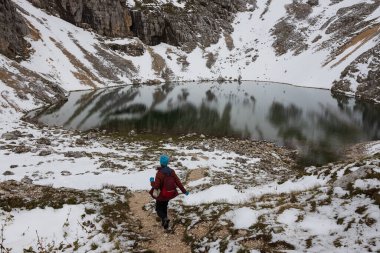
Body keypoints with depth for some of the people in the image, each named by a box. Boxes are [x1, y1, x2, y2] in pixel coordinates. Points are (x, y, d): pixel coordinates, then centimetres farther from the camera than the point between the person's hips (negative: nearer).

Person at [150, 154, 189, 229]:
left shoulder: (159, 173, -23)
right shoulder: (172, 171, -7)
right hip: (170, 194, 5)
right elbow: (178, 182, -5)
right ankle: (164, 223, 31)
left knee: (158, 209, 12)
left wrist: (152, 181, -3)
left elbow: (156, 186, -23)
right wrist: (184, 191, 2)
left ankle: (165, 219, -16)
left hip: (162, 195, -5)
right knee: (164, 207, 27)